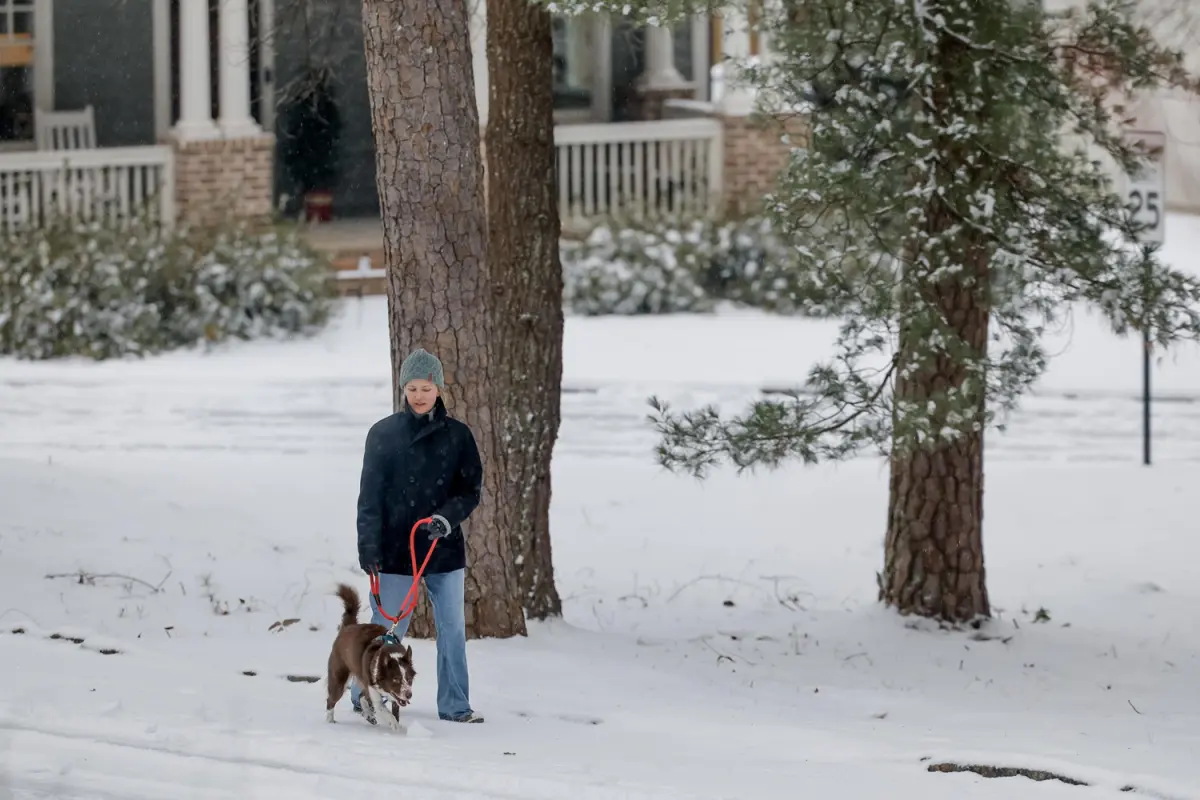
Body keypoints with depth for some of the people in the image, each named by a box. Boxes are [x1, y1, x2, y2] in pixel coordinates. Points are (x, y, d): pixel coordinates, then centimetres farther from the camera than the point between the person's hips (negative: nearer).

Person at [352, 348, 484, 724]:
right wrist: (368, 548, -9)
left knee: (452, 627, 2)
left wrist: (448, 517, -15)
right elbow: (370, 495, -2)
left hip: (445, 549, 2)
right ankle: (364, 695, 19)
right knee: (387, 629, 0)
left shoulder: (457, 435, 3)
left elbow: (471, 490, 4)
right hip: (396, 550, -2)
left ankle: (455, 706, 11)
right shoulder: (383, 434, -2)